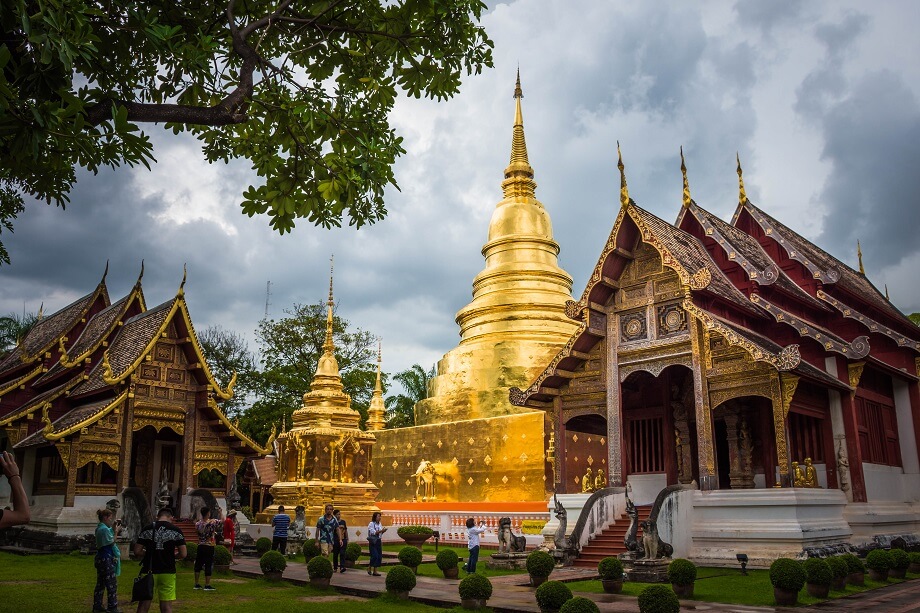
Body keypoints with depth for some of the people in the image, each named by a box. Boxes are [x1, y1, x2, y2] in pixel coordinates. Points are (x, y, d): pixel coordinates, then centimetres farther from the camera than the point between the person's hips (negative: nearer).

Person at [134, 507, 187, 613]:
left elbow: (137, 551, 0)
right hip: (167, 572, -1)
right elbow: (183, 554, -6)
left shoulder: (147, 529, 1)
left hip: (149, 571, 1)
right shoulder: (176, 531, -3)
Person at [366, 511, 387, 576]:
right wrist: (381, 531, -21)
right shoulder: (371, 524, -9)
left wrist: (383, 531, -3)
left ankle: (375, 571, 10)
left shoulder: (379, 524, 12)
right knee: (374, 556, -12)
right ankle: (369, 568, 10)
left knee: (379, 556, 3)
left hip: (378, 541, 7)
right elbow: (373, 533, -18)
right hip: (373, 541, -7)